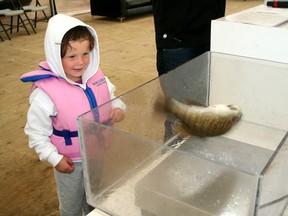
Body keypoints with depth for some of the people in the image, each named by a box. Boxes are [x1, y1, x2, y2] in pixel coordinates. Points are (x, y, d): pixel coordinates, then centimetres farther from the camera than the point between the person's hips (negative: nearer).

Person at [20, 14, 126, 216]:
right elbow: (36, 132, -17)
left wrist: (118, 108, -17)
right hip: (71, 162, -4)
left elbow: (112, 98, 5)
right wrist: (55, 158, -21)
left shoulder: (96, 76, -12)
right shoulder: (46, 93, -27)